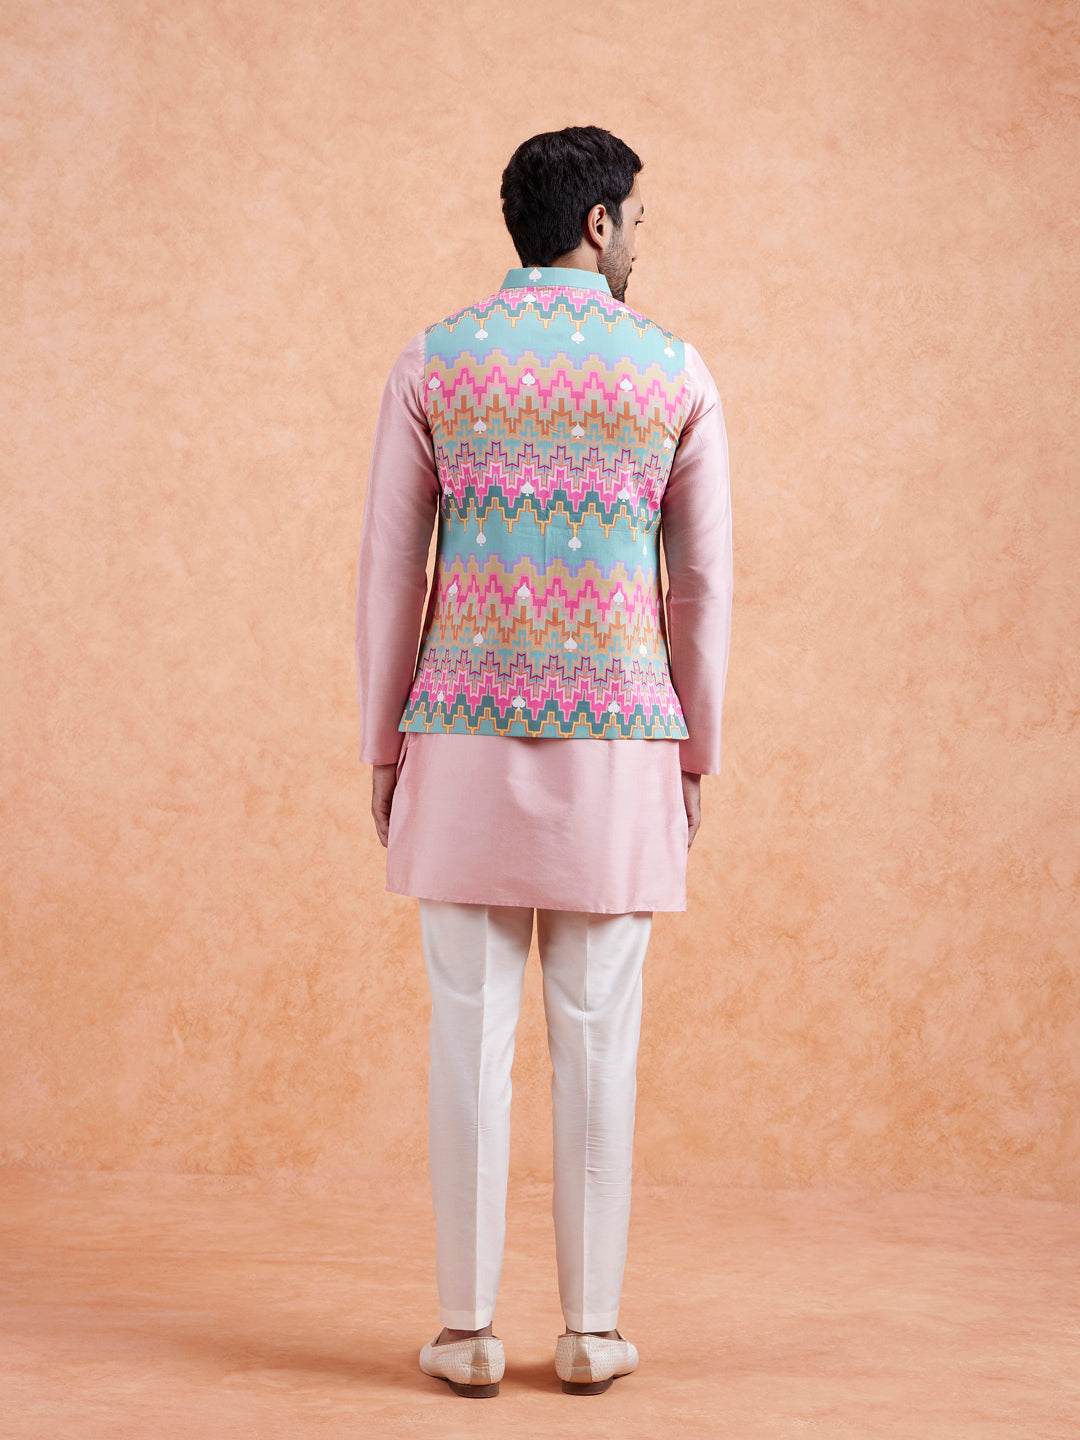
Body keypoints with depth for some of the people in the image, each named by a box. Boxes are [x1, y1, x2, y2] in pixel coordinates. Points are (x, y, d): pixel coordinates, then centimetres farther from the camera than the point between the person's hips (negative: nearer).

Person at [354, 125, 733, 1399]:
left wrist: (381, 750, 7)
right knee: (596, 1036, 5)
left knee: (472, 1028, 4)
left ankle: (467, 1329, 8)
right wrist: (695, 757, 12)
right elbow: (703, 582, 3)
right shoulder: (675, 371, 2)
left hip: (468, 735, 0)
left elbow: (390, 566, 0)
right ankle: (591, 1329, 11)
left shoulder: (433, 362, 2)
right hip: (615, 743, 0)